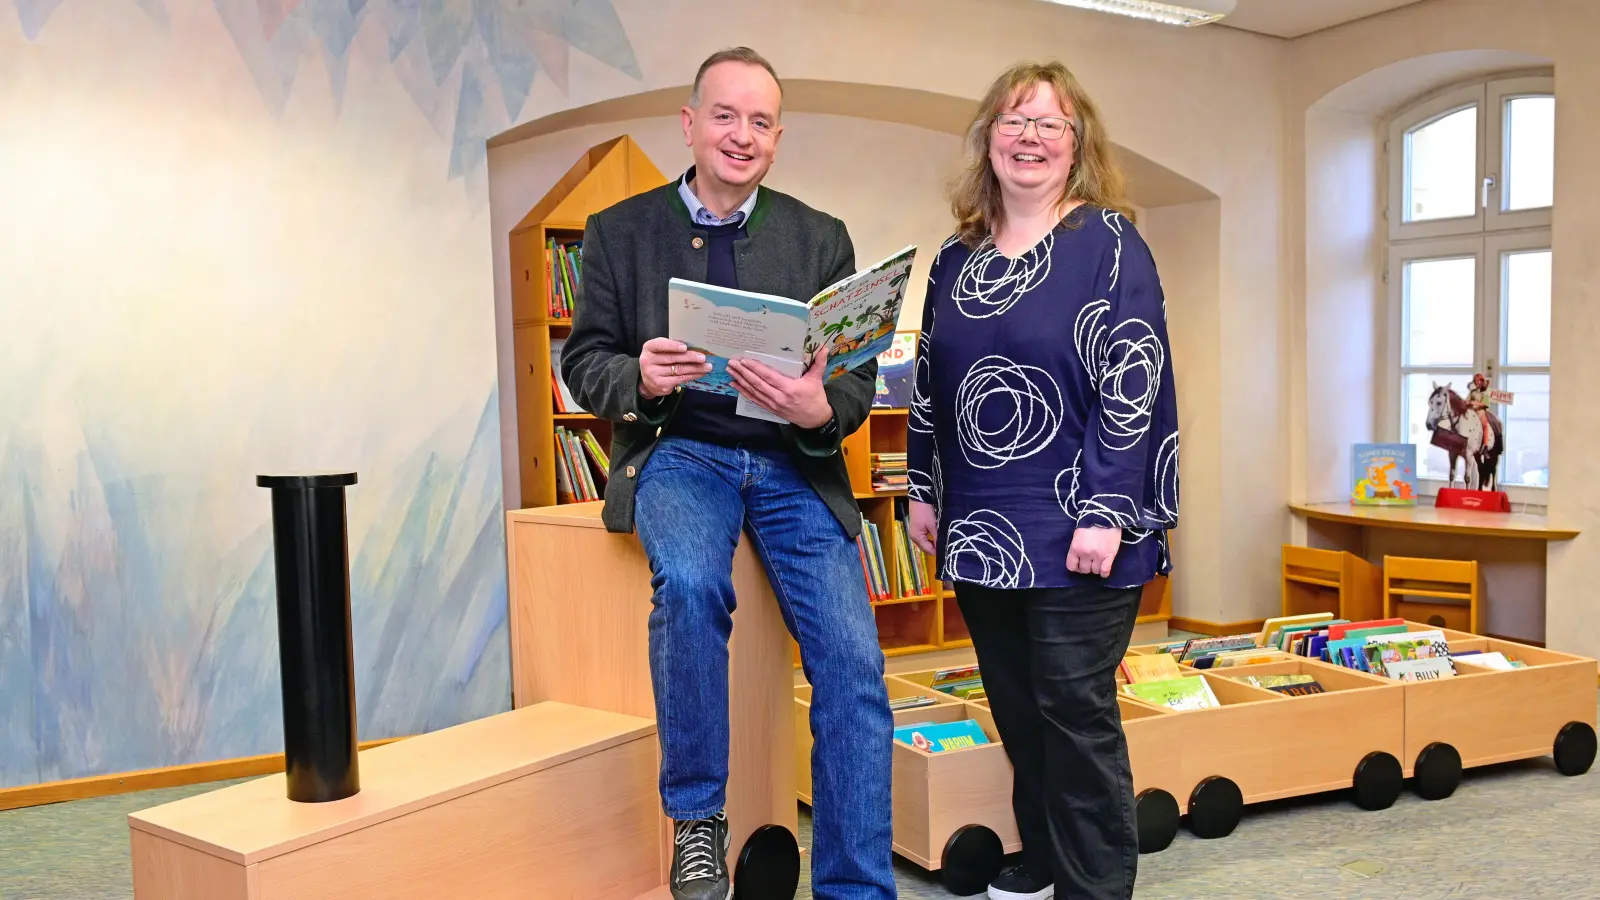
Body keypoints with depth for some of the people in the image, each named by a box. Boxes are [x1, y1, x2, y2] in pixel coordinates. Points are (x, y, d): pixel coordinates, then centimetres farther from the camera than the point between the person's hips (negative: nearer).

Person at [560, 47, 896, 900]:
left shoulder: (822, 237, 9)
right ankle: (695, 816, -12)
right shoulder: (620, 230, 6)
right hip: (677, 452, -1)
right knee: (690, 581, -34)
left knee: (853, 666, -14)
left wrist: (822, 410, -20)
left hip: (793, 462, 2)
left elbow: (858, 374, 4)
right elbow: (584, 362, 5)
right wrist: (639, 378, -19)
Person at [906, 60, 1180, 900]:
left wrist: (1105, 513, -19)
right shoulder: (956, 257, 11)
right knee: (1015, 706, 15)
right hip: (982, 529, 6)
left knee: (1075, 712, 2)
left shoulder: (1109, 243, -6)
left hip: (1073, 528, -6)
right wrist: (923, 490, 12)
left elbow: (1132, 384, -13)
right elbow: (928, 383, 16)